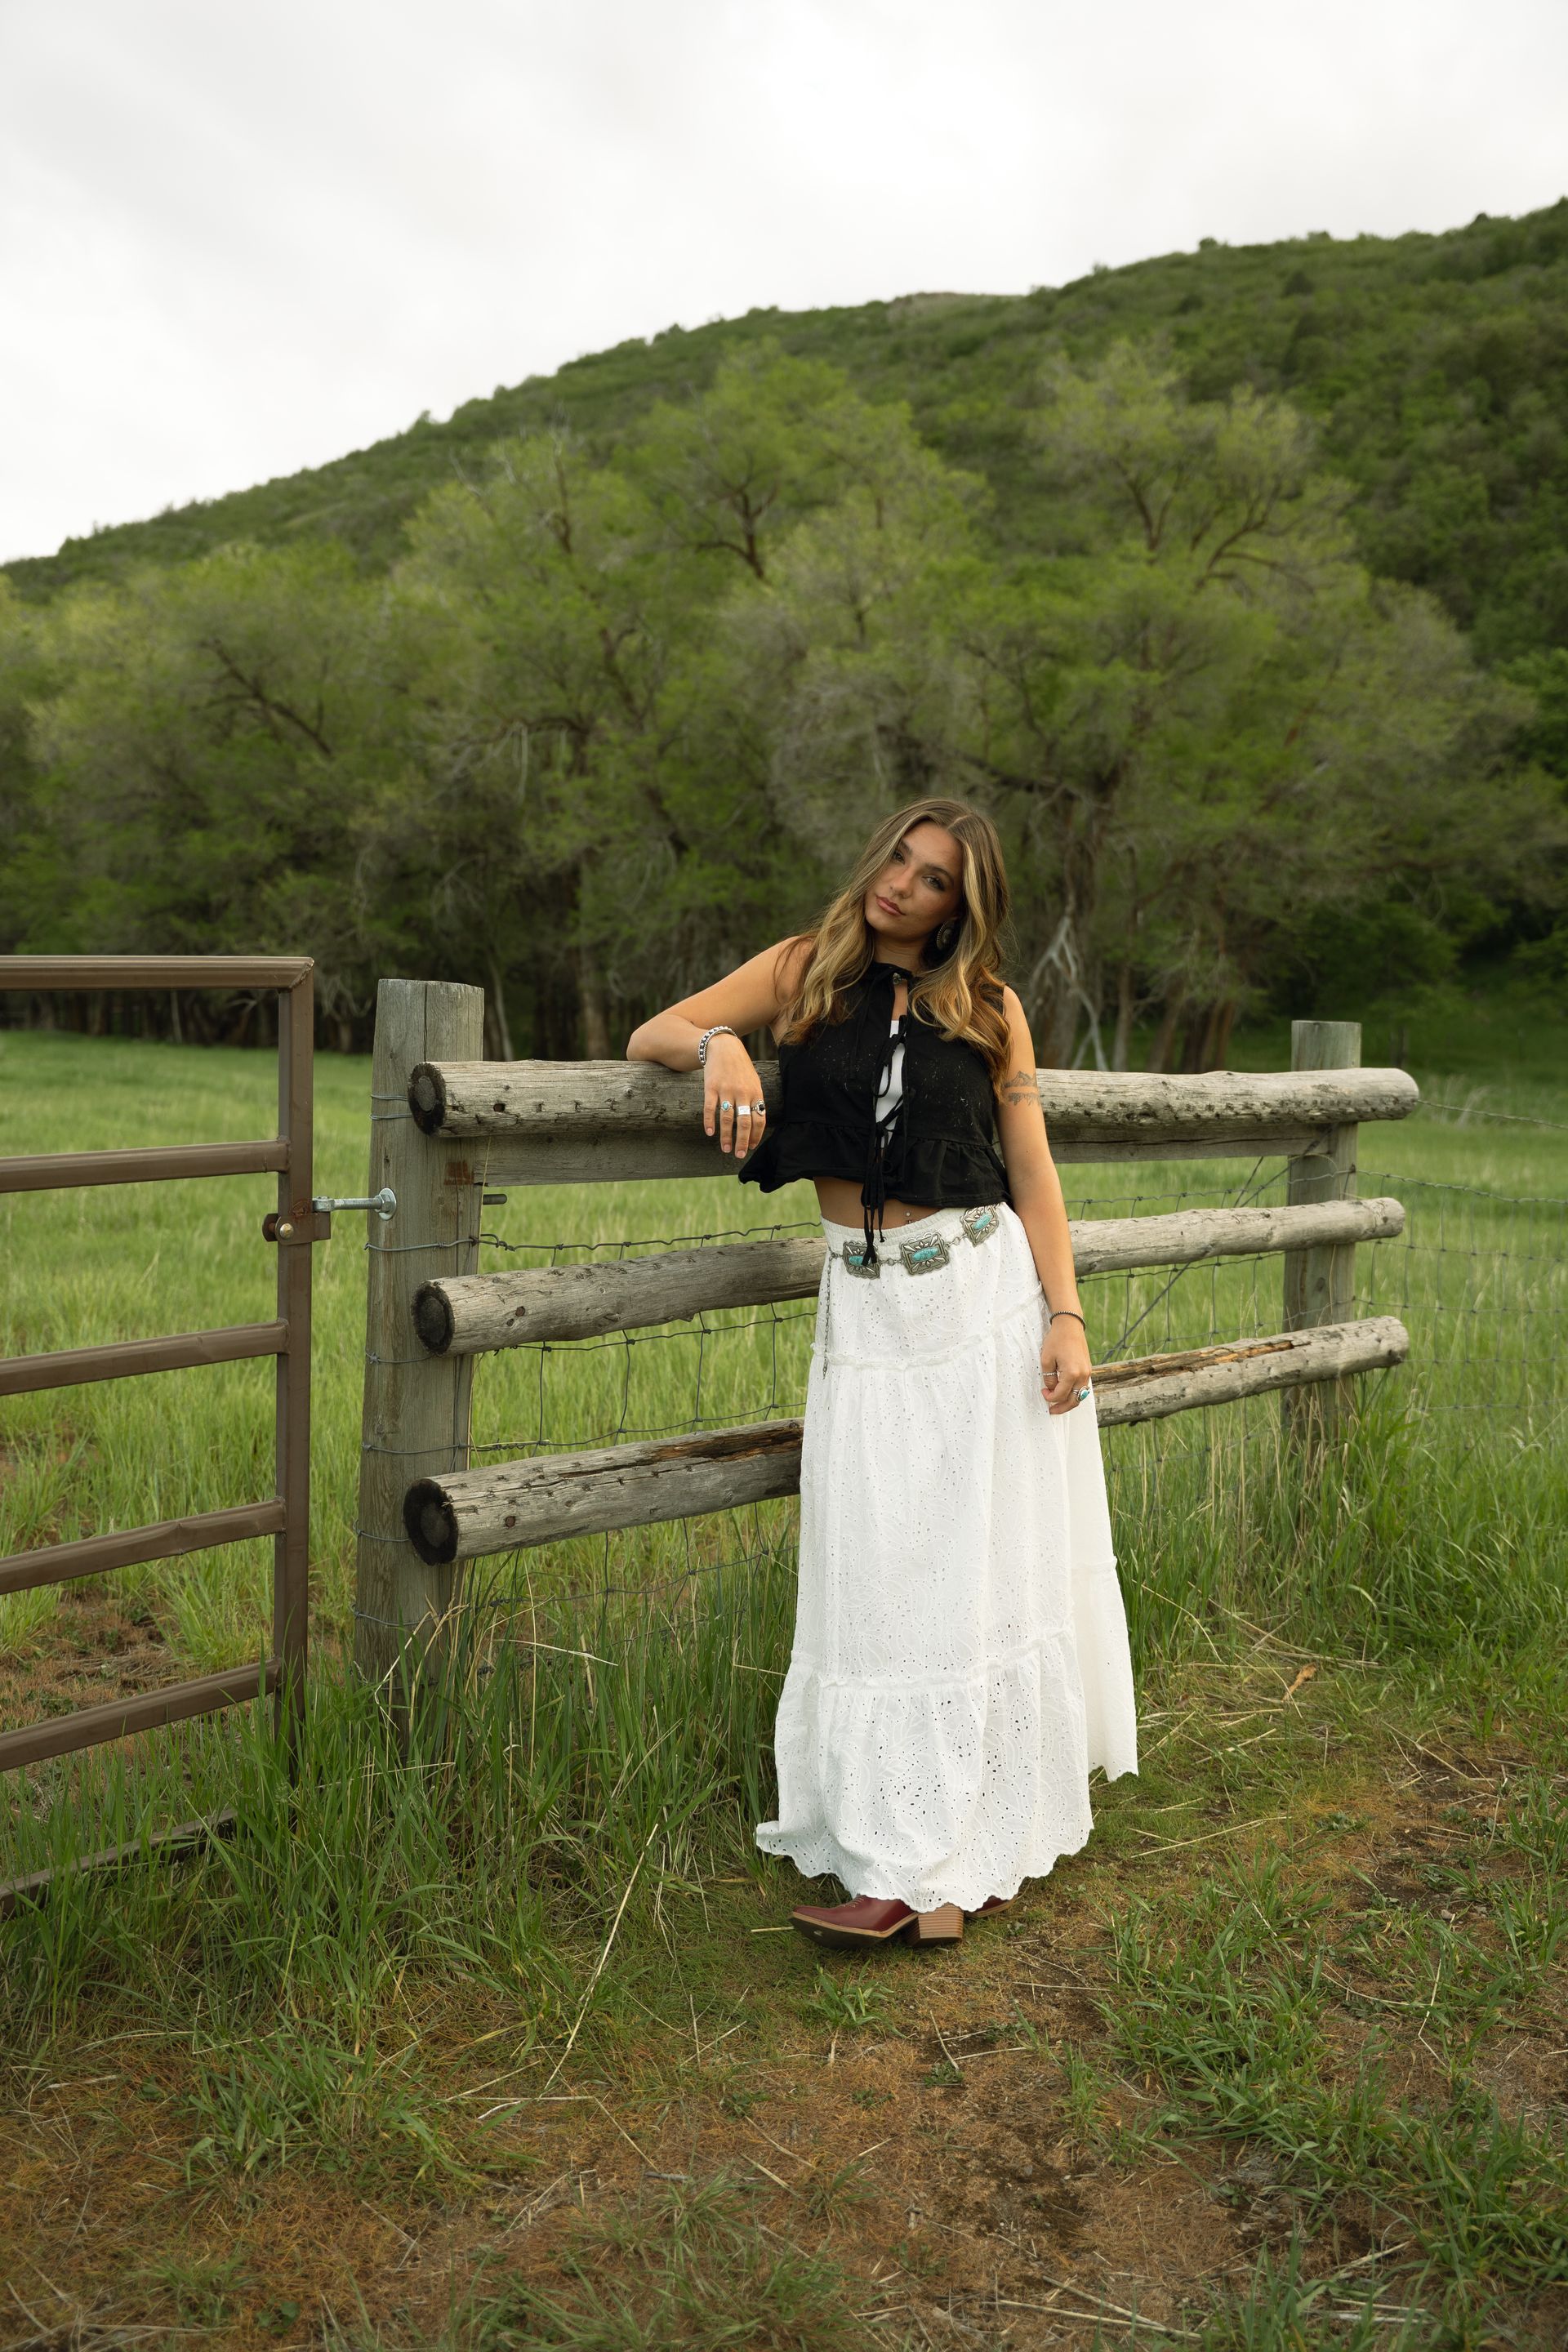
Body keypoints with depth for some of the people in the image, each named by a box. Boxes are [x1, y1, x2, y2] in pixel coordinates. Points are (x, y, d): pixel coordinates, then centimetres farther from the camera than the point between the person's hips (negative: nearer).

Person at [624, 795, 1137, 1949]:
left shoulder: (989, 1007, 6)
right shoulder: (803, 970, 8)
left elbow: (1033, 1172, 6)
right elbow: (650, 1034, 5)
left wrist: (1066, 1315, -5)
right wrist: (718, 1043, -18)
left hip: (988, 1298, -1)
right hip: (868, 1313, 1)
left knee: (976, 1570, -2)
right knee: (880, 1579, 1)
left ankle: (934, 1873, 2)